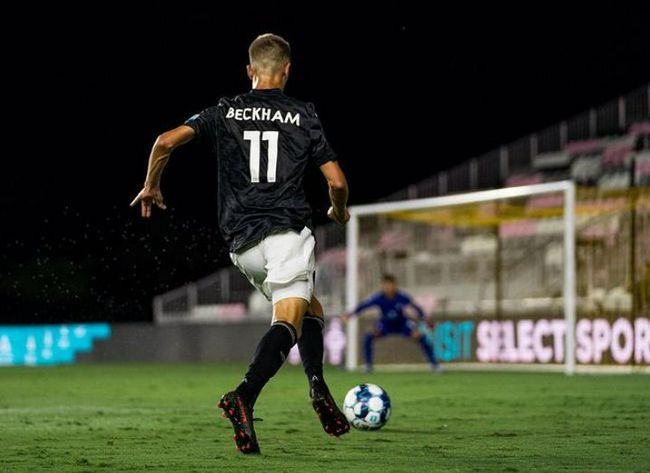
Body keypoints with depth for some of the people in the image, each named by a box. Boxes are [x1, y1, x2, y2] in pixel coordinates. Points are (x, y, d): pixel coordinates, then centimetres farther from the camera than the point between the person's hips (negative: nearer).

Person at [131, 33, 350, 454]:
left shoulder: (226, 112, 12)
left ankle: (318, 388, 3)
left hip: (242, 243, 4)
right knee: (289, 321, -15)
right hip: (288, 231, -4)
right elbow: (337, 181, 5)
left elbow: (167, 142, 1)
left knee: (310, 309, 22)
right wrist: (340, 210, 27)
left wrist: (151, 186, 18)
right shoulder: (304, 115, 7)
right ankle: (245, 396, -38)